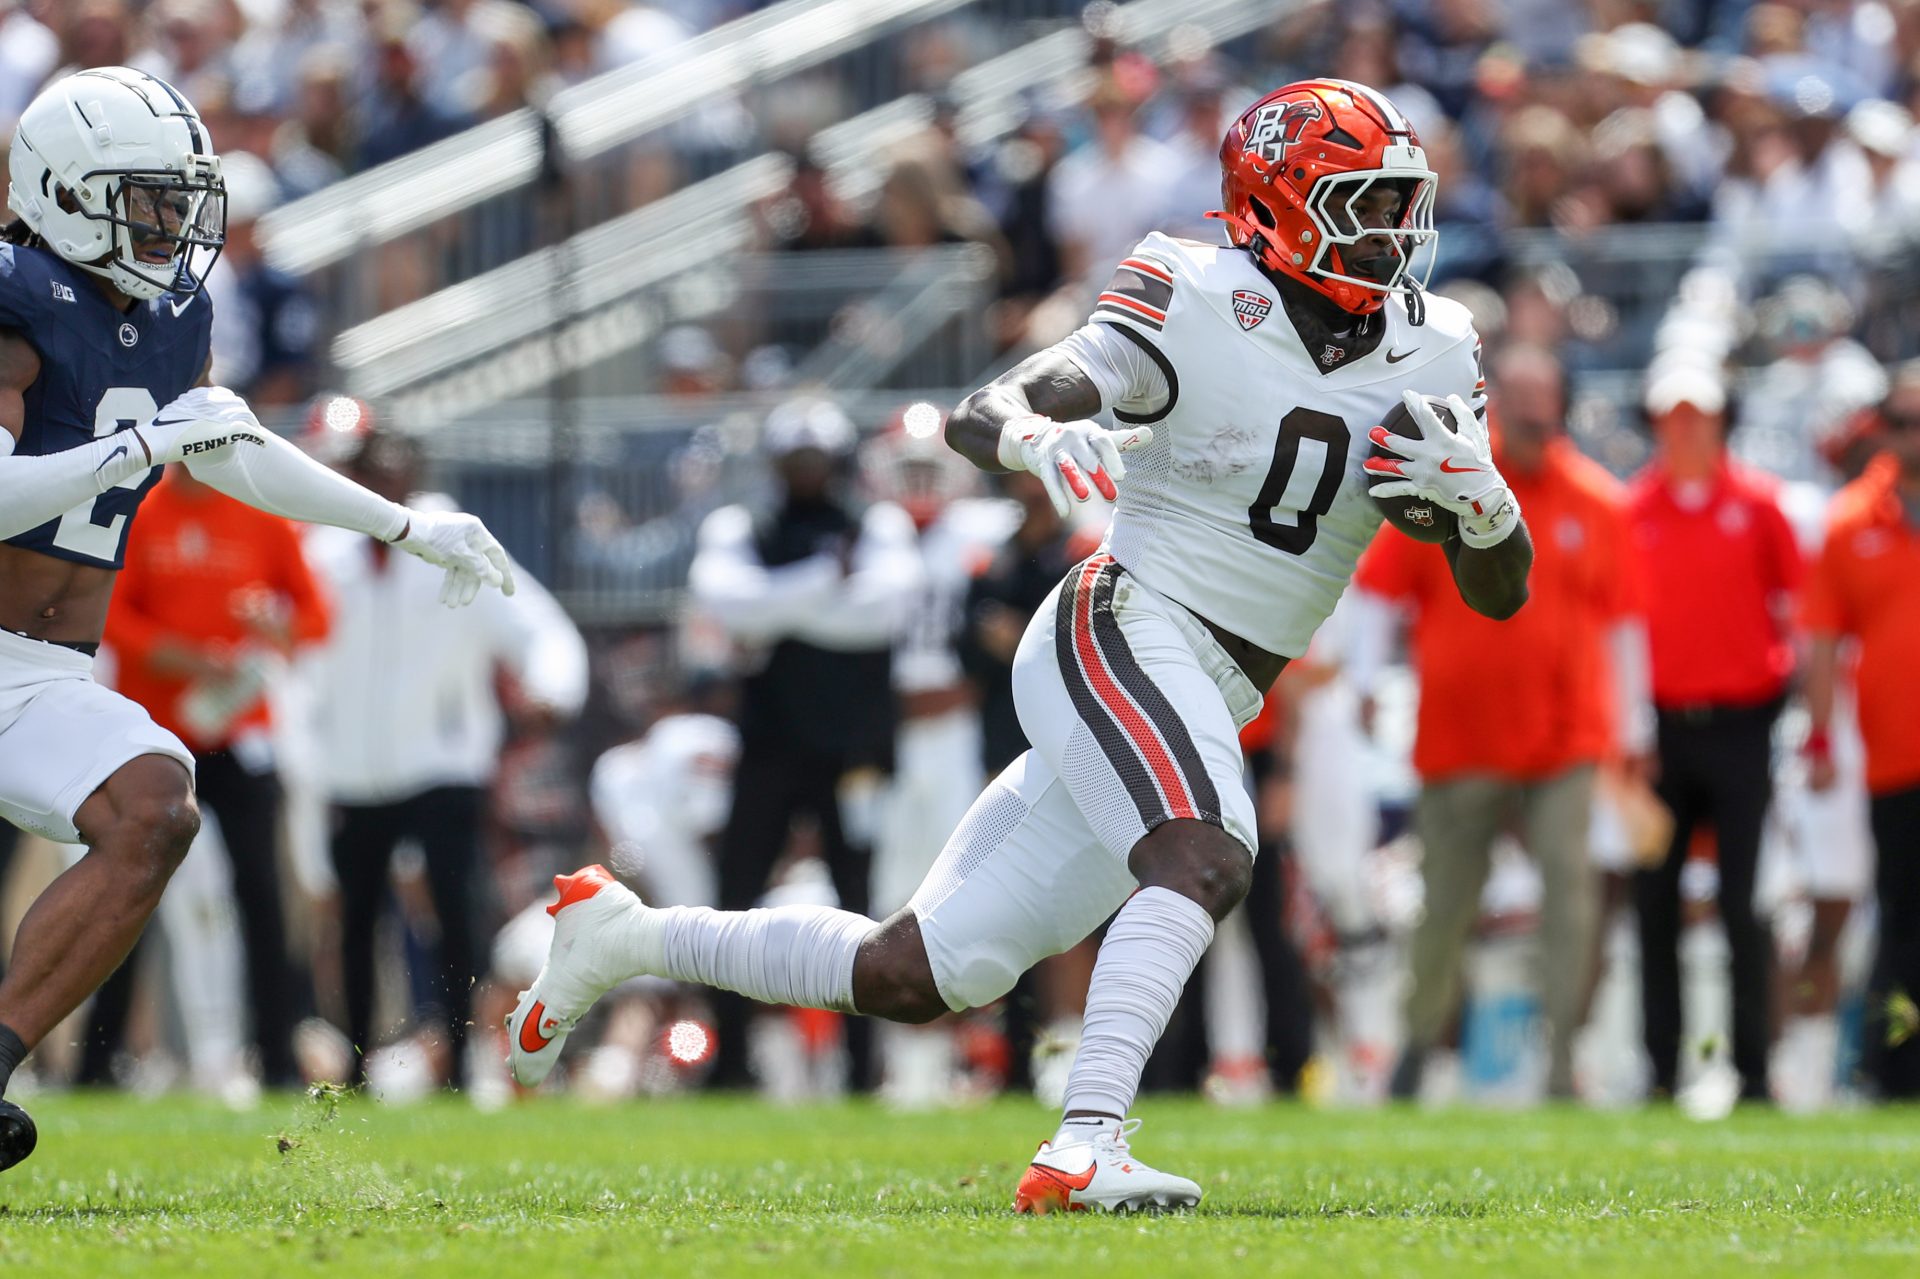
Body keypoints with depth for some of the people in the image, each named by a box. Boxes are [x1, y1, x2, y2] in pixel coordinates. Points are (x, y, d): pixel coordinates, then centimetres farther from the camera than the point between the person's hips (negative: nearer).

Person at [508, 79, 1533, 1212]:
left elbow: (1503, 594, 8)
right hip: (1121, 635, -6)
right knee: (1205, 860, -36)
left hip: (1205, 708, 6)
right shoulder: (1197, 306, -9)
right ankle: (1084, 1149, -41)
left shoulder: (1431, 358, 6)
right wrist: (1038, 437, -39)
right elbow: (978, 417, -15)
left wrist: (1475, 492, -14)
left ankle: (624, 936, 23)